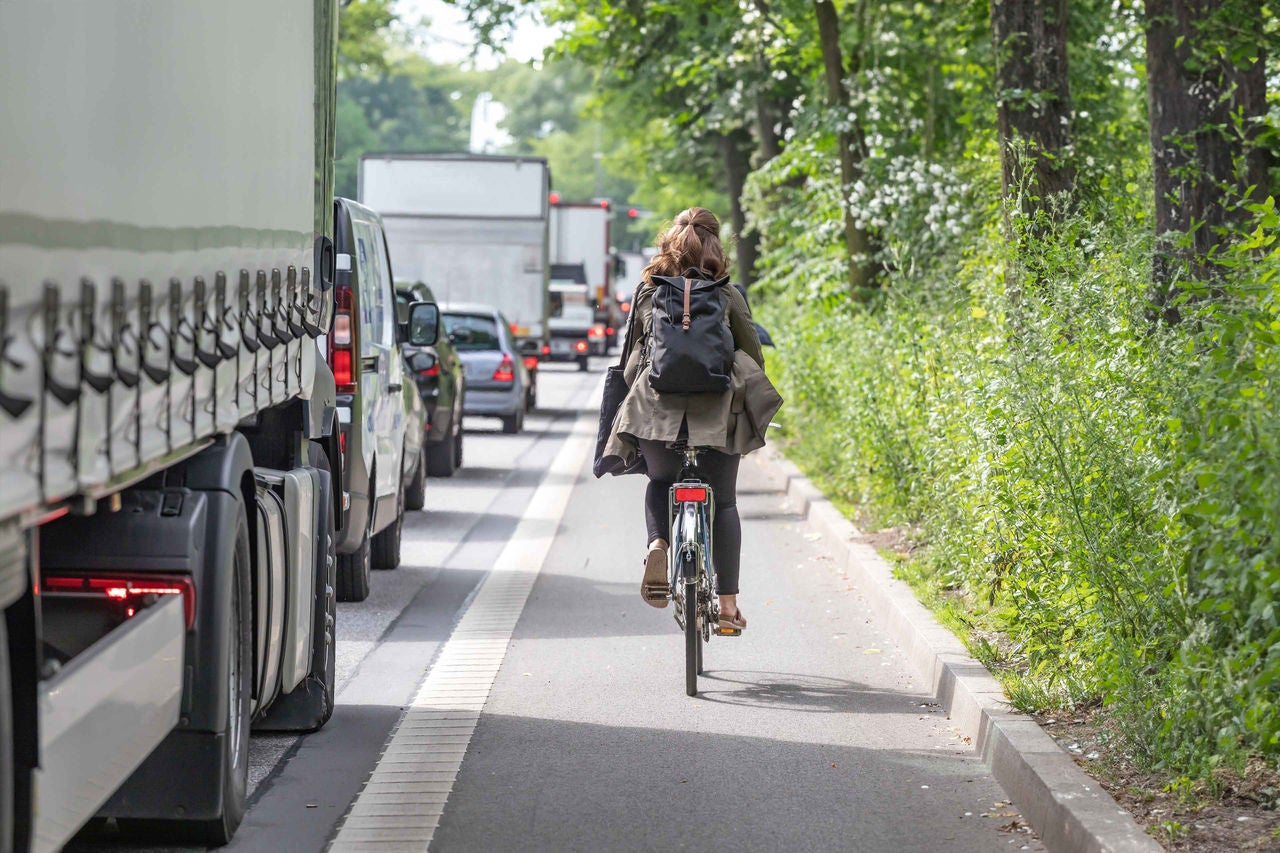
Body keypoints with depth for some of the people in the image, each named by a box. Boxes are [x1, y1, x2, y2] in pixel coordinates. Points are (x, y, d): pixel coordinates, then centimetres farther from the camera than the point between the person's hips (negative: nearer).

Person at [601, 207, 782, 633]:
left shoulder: (646, 292, 6)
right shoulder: (727, 295, 3)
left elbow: (632, 356, 10)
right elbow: (753, 355, 8)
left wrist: (634, 394, 24)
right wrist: (749, 395, 23)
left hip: (657, 407, 1)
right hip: (717, 411, -1)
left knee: (659, 484, 25)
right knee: (724, 502, 11)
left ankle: (658, 544, -7)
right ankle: (728, 603, 9)